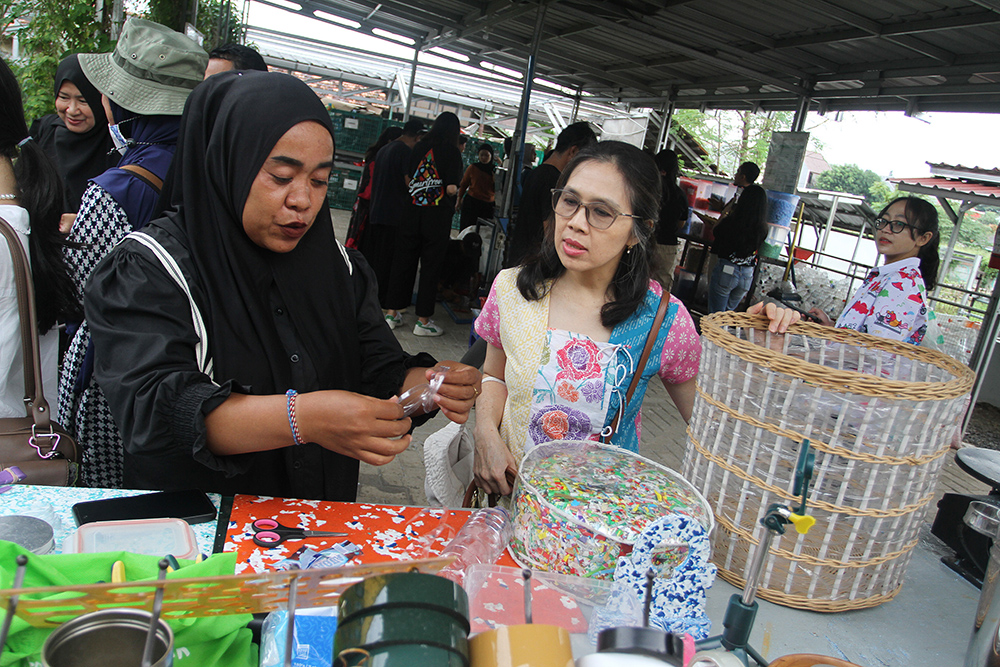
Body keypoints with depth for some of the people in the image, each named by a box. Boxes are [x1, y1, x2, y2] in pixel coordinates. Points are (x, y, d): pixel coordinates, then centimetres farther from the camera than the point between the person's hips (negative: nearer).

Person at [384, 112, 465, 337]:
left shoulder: (419, 147, 6)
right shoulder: (452, 152, -6)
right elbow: (451, 188, -14)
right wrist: (453, 191, 7)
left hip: (411, 212, 4)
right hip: (437, 216, -4)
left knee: (402, 261, 11)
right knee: (430, 266, 4)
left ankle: (391, 313, 18)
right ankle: (423, 320, 9)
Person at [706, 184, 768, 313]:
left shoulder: (730, 222, -15)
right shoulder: (762, 229, -4)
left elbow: (716, 231, 5)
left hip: (726, 270, -4)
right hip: (747, 275, 5)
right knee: (728, 314, 21)